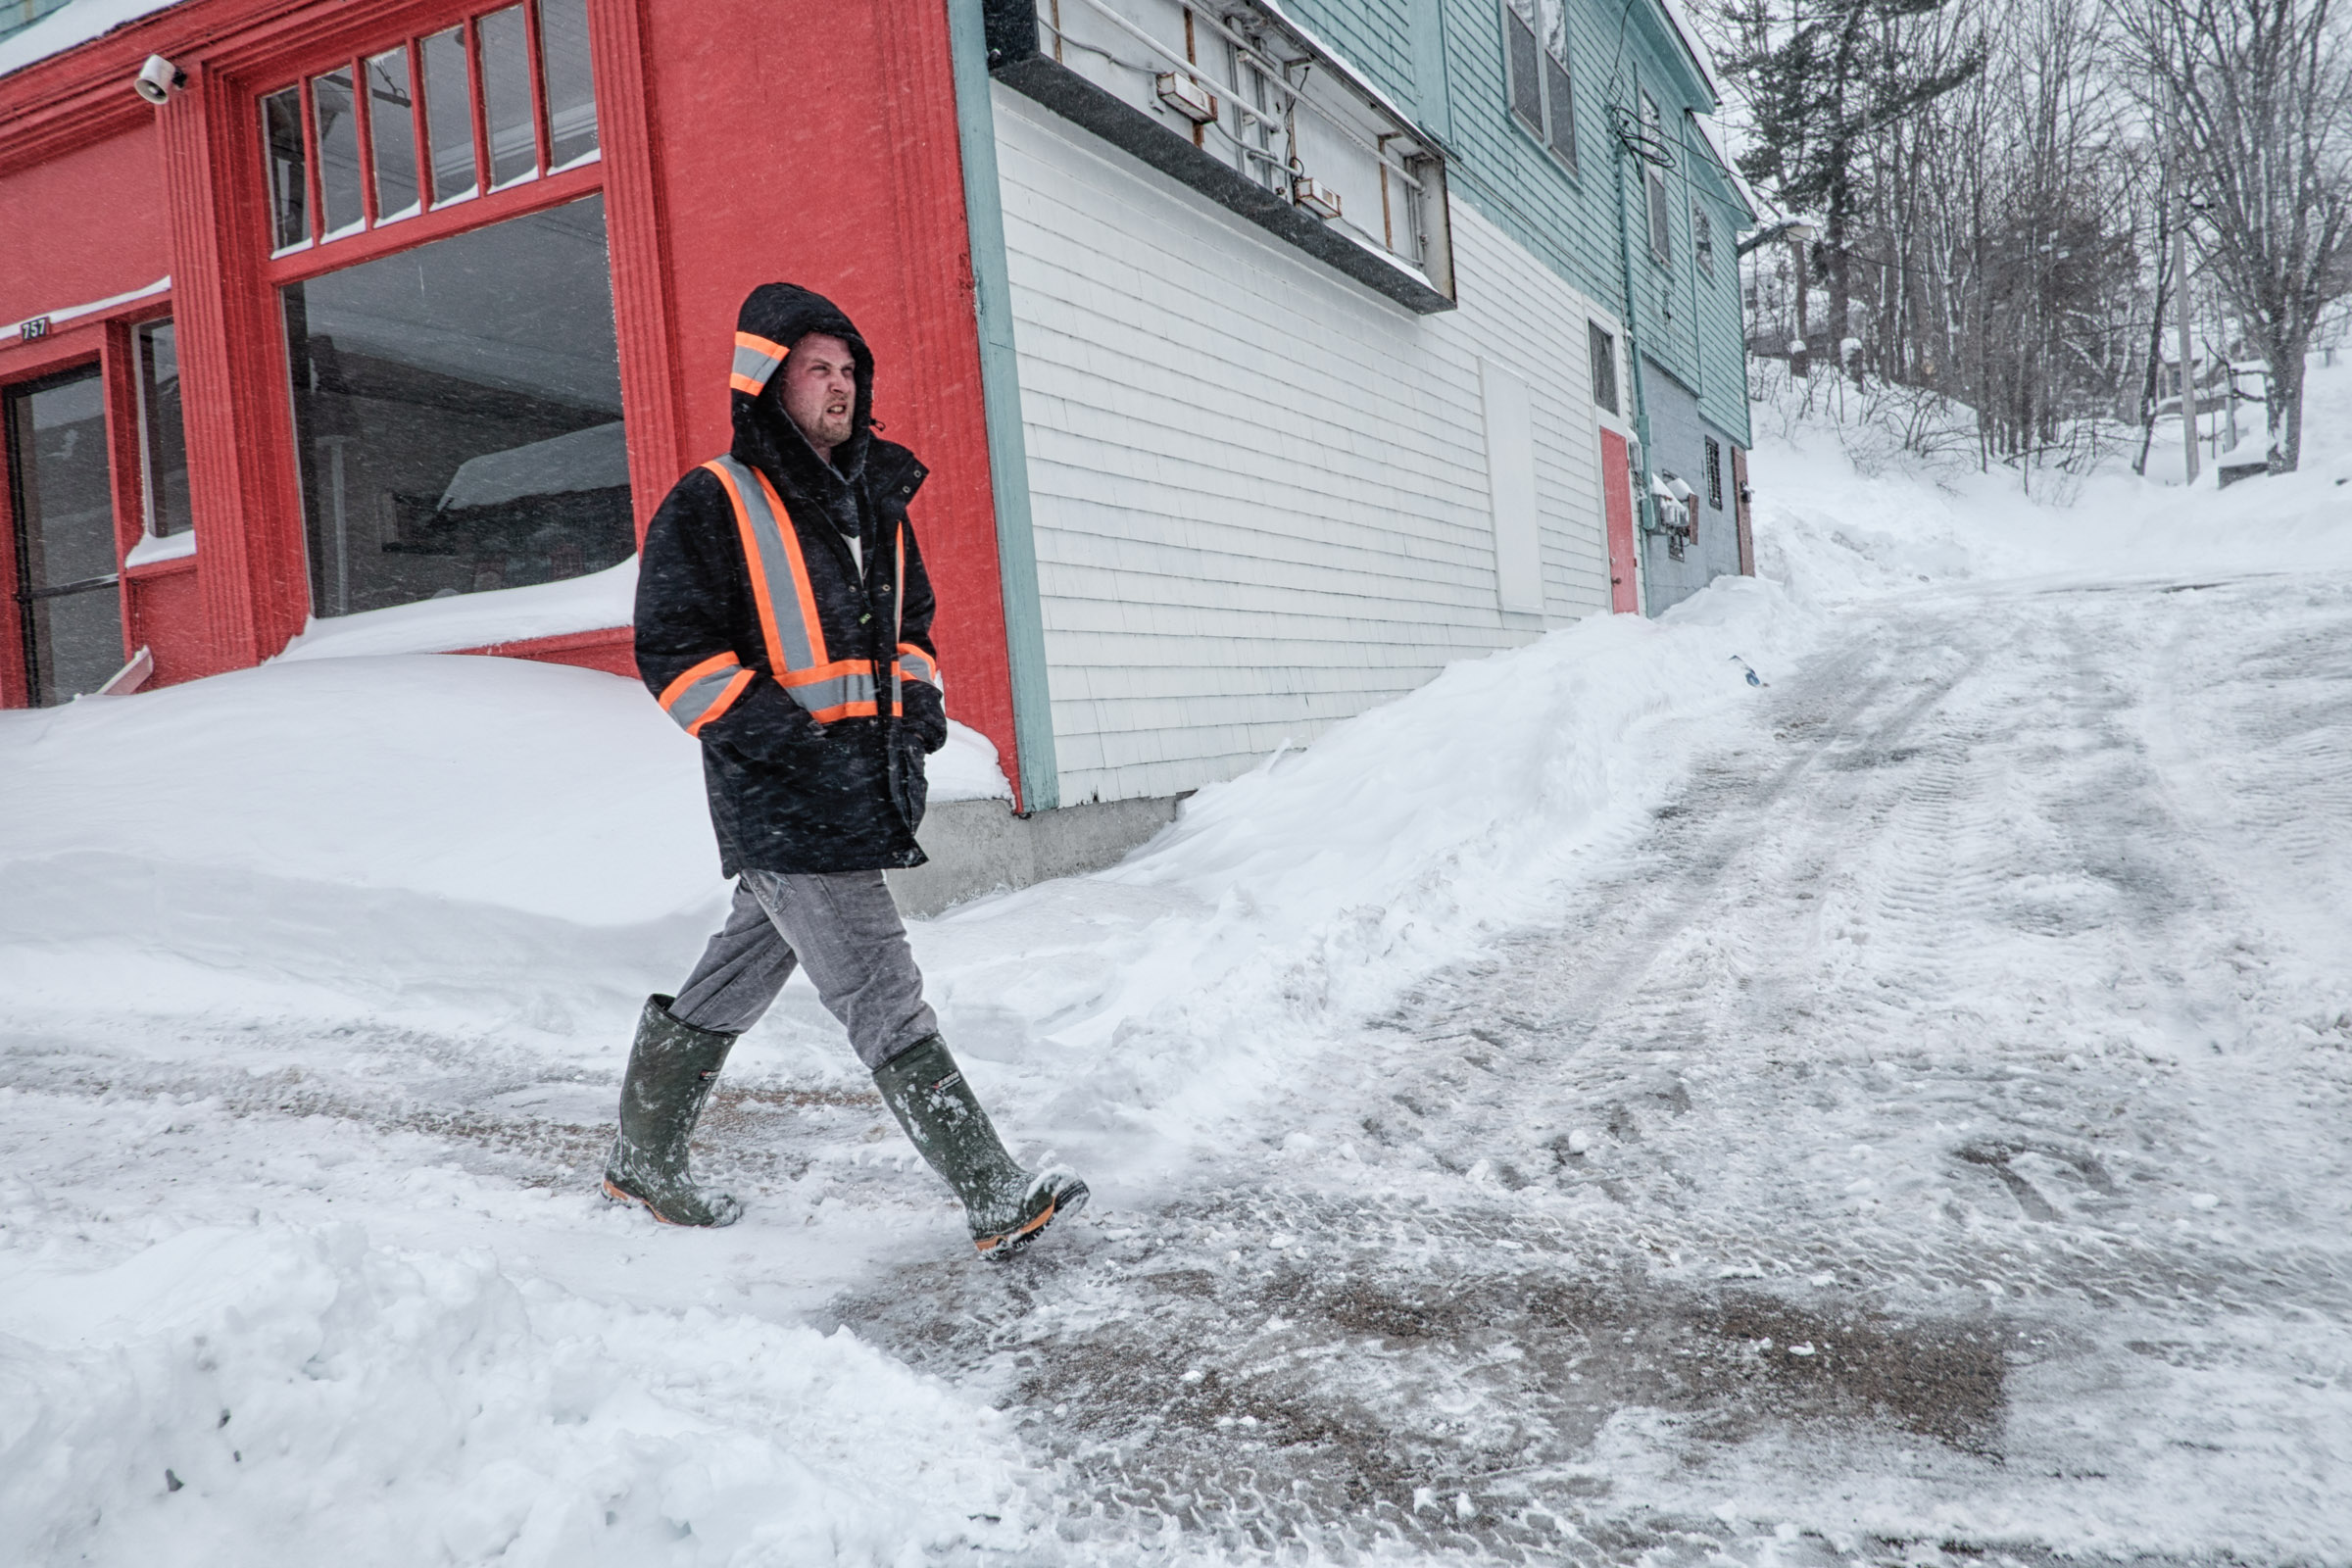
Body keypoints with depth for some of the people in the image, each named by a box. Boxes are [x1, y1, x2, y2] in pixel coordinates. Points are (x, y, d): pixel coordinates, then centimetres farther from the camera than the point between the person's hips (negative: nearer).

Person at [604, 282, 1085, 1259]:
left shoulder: (876, 499, 16)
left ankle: (642, 1162, 37)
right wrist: (762, 721, -20)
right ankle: (997, 1202, -3)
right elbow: (671, 648, -9)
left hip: (865, 796, 8)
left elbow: (908, 619, 28)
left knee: (735, 983, 19)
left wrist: (918, 691, 9)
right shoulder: (712, 505, -6)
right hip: (784, 808, -8)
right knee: (887, 1005, -8)